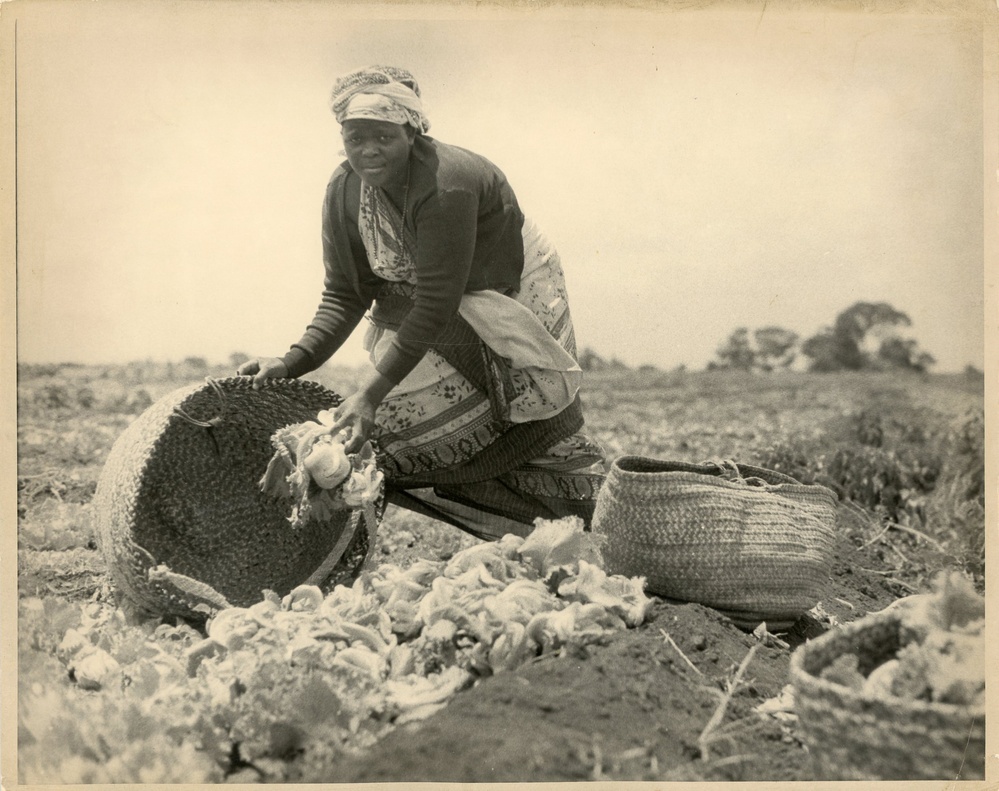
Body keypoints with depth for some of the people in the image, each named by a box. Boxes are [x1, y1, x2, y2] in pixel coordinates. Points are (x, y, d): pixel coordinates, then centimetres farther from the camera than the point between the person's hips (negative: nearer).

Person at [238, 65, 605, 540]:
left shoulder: (445, 185, -33)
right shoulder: (344, 191, -11)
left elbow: (437, 302, -35)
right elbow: (345, 295, -7)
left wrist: (370, 394, -37)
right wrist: (293, 362, -23)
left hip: (512, 302, -5)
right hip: (426, 320, 6)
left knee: (539, 438, 5)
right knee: (387, 434, -1)